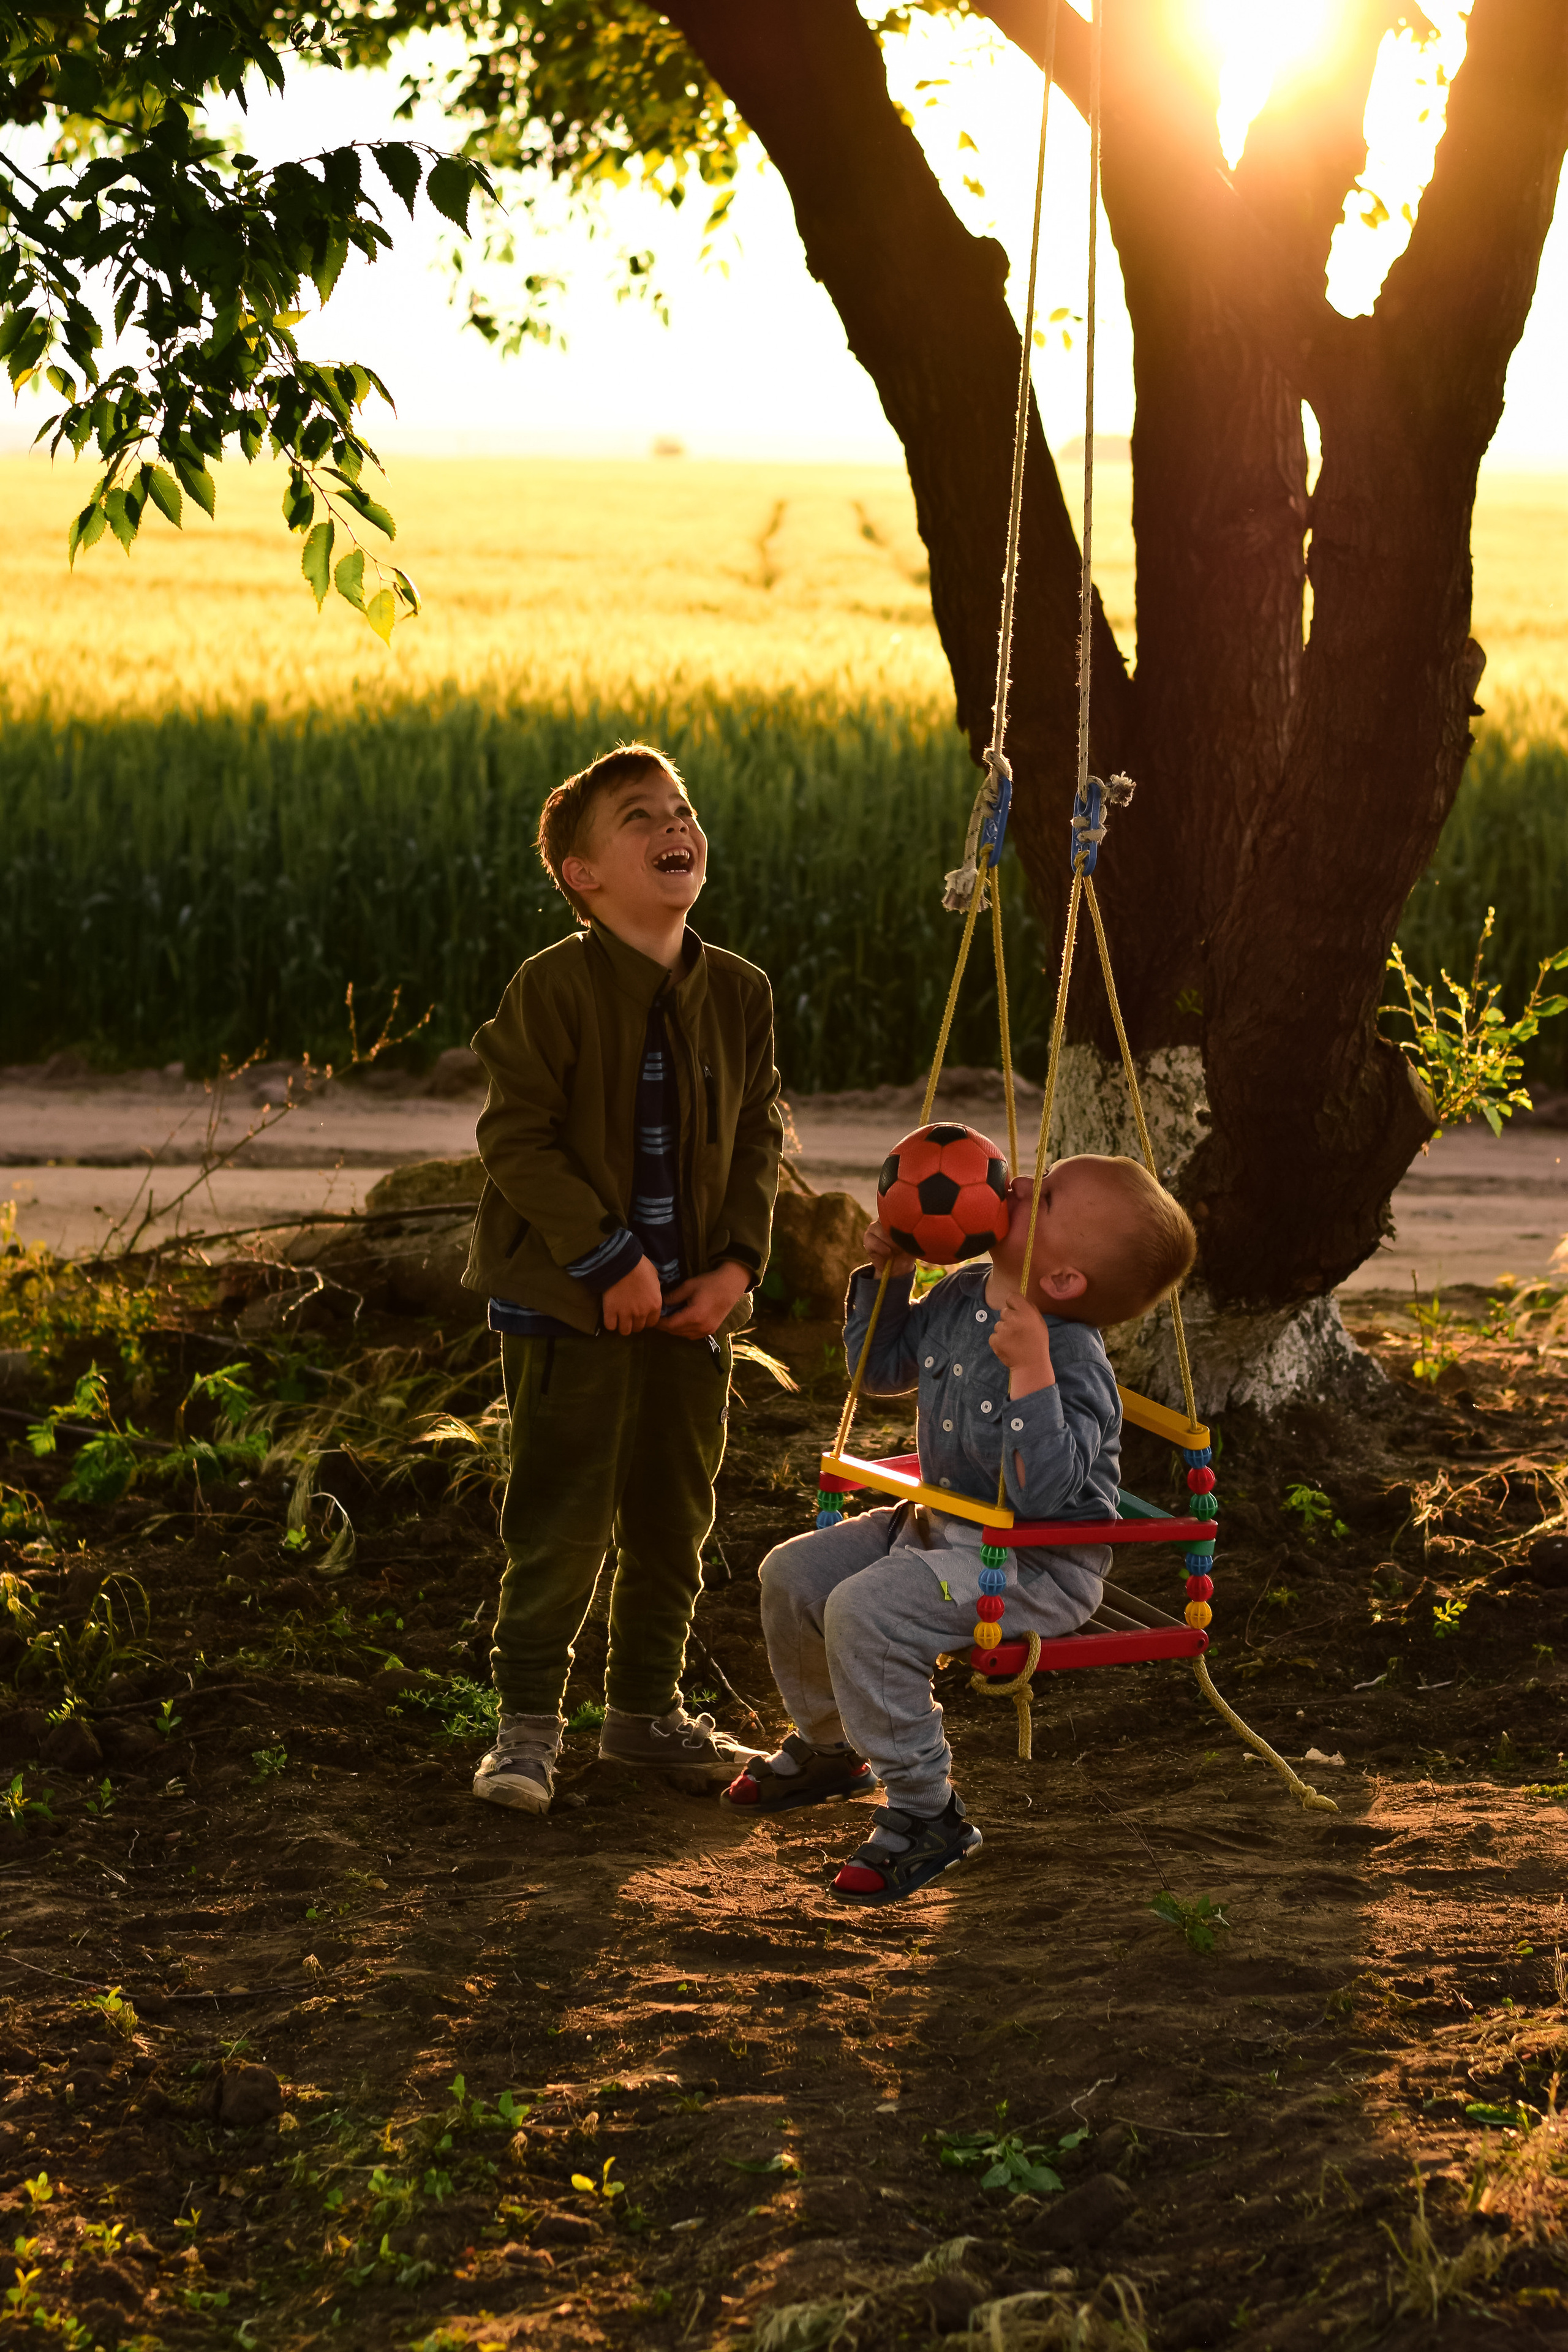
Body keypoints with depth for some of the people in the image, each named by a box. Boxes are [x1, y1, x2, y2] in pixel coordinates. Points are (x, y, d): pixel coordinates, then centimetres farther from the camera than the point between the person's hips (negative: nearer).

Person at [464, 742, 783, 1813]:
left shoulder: (738, 993, 4)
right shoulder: (555, 987, -13)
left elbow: (761, 1135, 12)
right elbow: (516, 1138, -14)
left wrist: (739, 1259, -2)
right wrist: (610, 1259, -17)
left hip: (694, 1310, 5)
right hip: (570, 1307, -5)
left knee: (676, 1520, 13)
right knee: (564, 1523, -3)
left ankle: (647, 1707, 29)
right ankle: (529, 1722, 10)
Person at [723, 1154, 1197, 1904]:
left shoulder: (1072, 1361, -27)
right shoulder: (962, 1296, -1)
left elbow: (1044, 1492, -36)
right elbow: (881, 1368, 18)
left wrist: (1030, 1372, -41)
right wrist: (886, 1275, 4)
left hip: (1038, 1564, -9)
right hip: (943, 1526, 9)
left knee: (866, 1611, -28)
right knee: (794, 1573, 10)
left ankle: (925, 1811, -12)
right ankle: (828, 1746, 35)